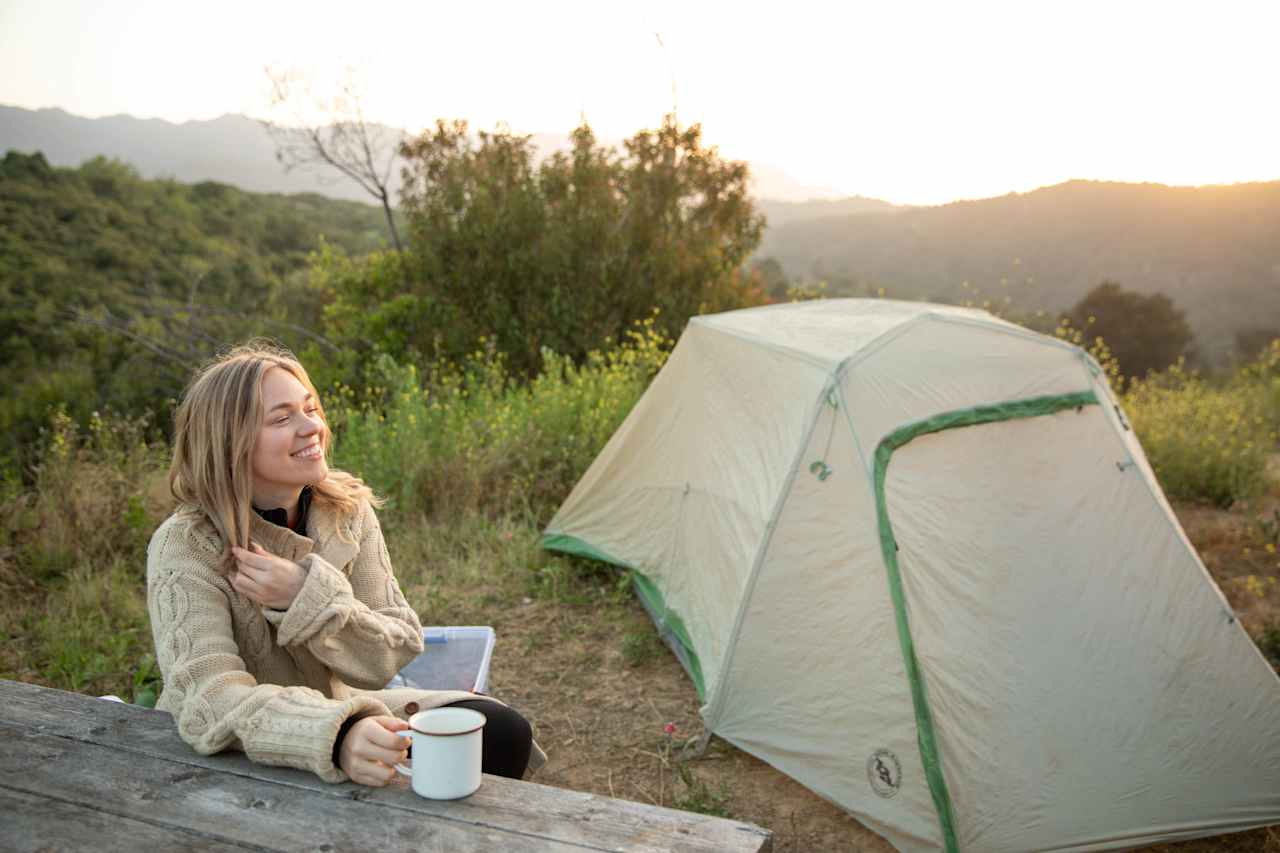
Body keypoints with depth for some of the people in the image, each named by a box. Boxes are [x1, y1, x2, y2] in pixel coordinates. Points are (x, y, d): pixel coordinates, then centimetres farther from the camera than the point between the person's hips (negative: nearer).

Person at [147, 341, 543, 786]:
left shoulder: (346, 510, -6)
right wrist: (338, 735, -50)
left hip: (337, 709, 5)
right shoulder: (185, 547, -20)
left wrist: (308, 594, -28)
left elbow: (392, 654, -9)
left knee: (504, 734, -10)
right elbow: (211, 698, -32)